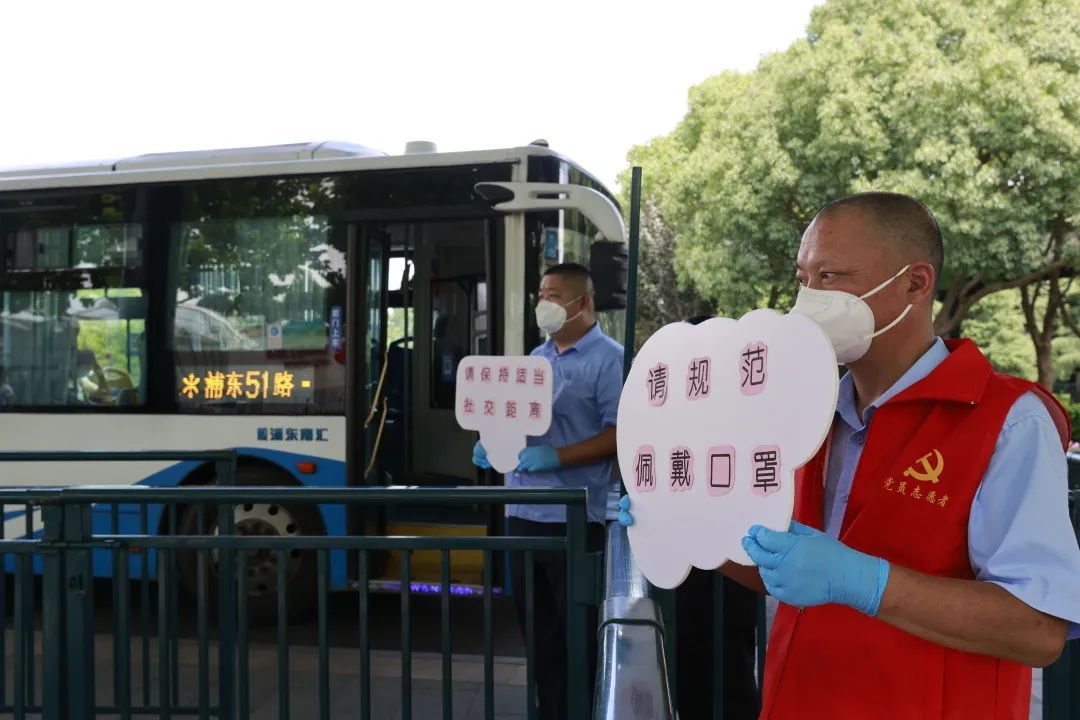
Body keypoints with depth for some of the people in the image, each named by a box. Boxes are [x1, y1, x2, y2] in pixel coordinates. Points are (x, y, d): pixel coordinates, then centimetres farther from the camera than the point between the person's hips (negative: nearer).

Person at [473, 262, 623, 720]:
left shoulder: (609, 359, -7)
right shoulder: (536, 358, 16)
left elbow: (619, 434, -15)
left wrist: (557, 457, -24)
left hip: (572, 519, -7)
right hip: (523, 514, 7)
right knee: (538, 627, 15)